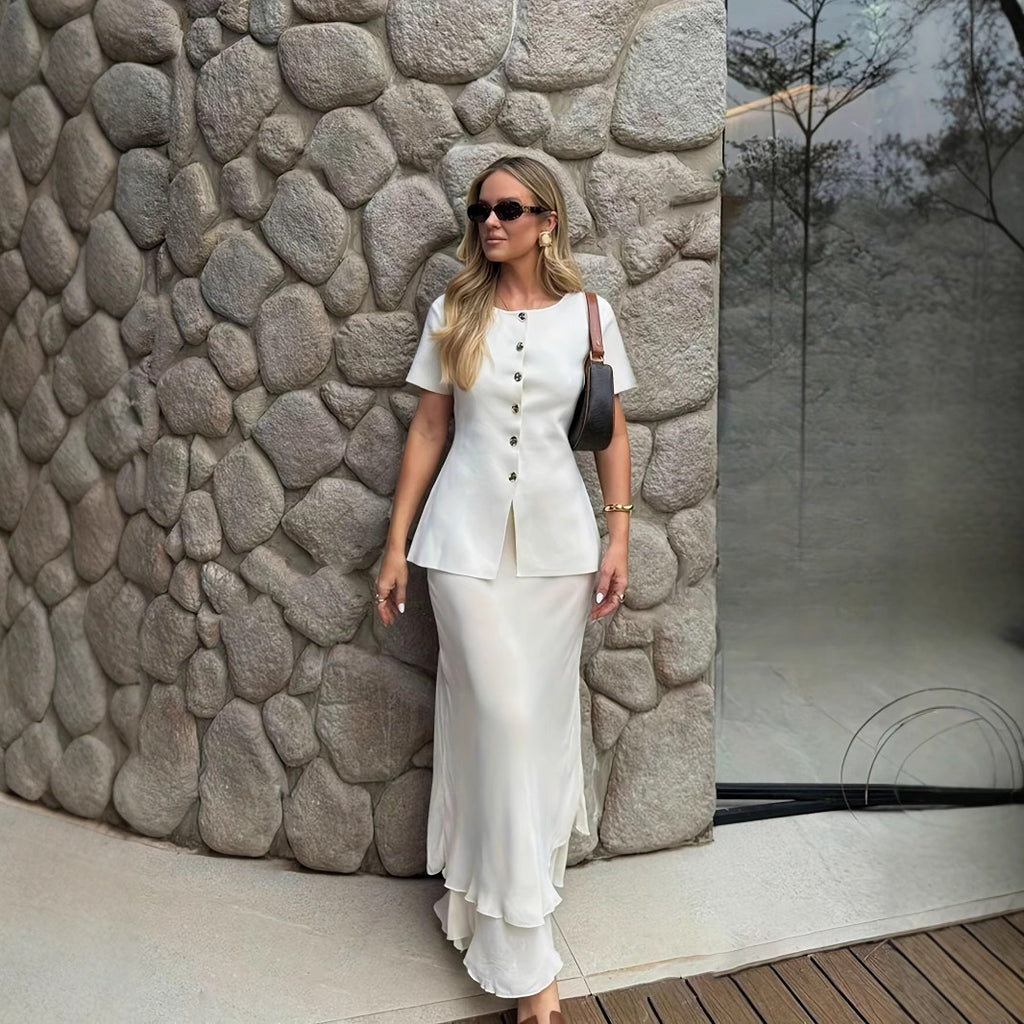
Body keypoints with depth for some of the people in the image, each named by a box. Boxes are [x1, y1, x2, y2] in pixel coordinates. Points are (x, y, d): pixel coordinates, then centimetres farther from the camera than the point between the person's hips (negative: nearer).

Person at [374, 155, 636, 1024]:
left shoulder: (589, 314, 3)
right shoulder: (453, 312, 3)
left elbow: (612, 435, 6)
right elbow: (427, 431, 4)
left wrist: (619, 539, -1)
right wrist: (396, 545, 1)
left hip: (557, 541, 2)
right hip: (467, 539, -1)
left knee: (545, 714, 9)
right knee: (501, 719, -3)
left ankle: (502, 883, 35)